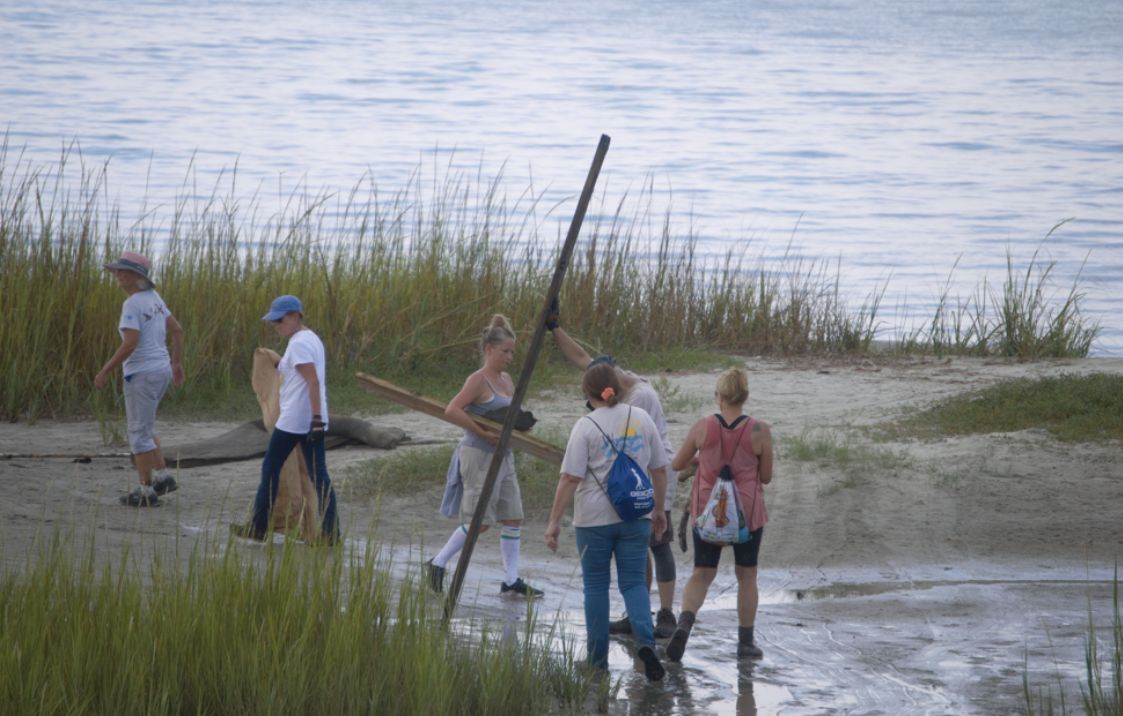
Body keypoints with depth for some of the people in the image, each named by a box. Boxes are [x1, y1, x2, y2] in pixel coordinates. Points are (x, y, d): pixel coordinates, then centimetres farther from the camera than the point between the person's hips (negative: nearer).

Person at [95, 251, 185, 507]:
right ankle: (162, 477, 17)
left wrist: (105, 371, -19)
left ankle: (146, 492, 5)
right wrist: (177, 363, 23)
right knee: (140, 428, 21)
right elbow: (177, 329, 16)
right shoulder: (152, 298, 10)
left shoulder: (132, 305, -18)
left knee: (140, 433, 0)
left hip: (142, 375, -9)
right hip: (159, 371, 9)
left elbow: (130, 344, -26)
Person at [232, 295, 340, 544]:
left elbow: (313, 382, -22)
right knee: (318, 474, 4)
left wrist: (316, 419, -26)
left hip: (293, 420, -9)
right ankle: (329, 531, -2)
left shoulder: (298, 344, -14)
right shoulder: (312, 339, 15)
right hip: (313, 420, 9)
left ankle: (259, 527, 12)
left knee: (270, 469, 5)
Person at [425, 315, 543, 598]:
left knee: (513, 518, 5)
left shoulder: (507, 381, 12)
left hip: (503, 456, 9)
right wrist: (483, 433, -23)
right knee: (479, 521, -6)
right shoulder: (478, 380, -13)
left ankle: (511, 581, 10)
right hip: (479, 455, -9)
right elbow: (452, 411, -25)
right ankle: (438, 564, 9)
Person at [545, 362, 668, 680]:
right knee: (633, 581, 7)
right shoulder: (641, 418, 2)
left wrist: (554, 521, -8)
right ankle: (645, 640, -17)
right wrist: (659, 509, 20)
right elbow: (660, 469, 8)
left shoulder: (586, 427, -10)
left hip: (595, 518, -3)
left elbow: (570, 478, -13)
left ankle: (598, 657, 13)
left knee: (596, 585, 9)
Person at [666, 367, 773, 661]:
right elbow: (766, 477, -2)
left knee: (702, 574, 8)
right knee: (746, 575, 15)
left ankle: (684, 623, -18)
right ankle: (746, 642, 20)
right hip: (747, 512, -1)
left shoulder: (703, 427, -7)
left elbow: (677, 464, 4)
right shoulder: (760, 432, -11)